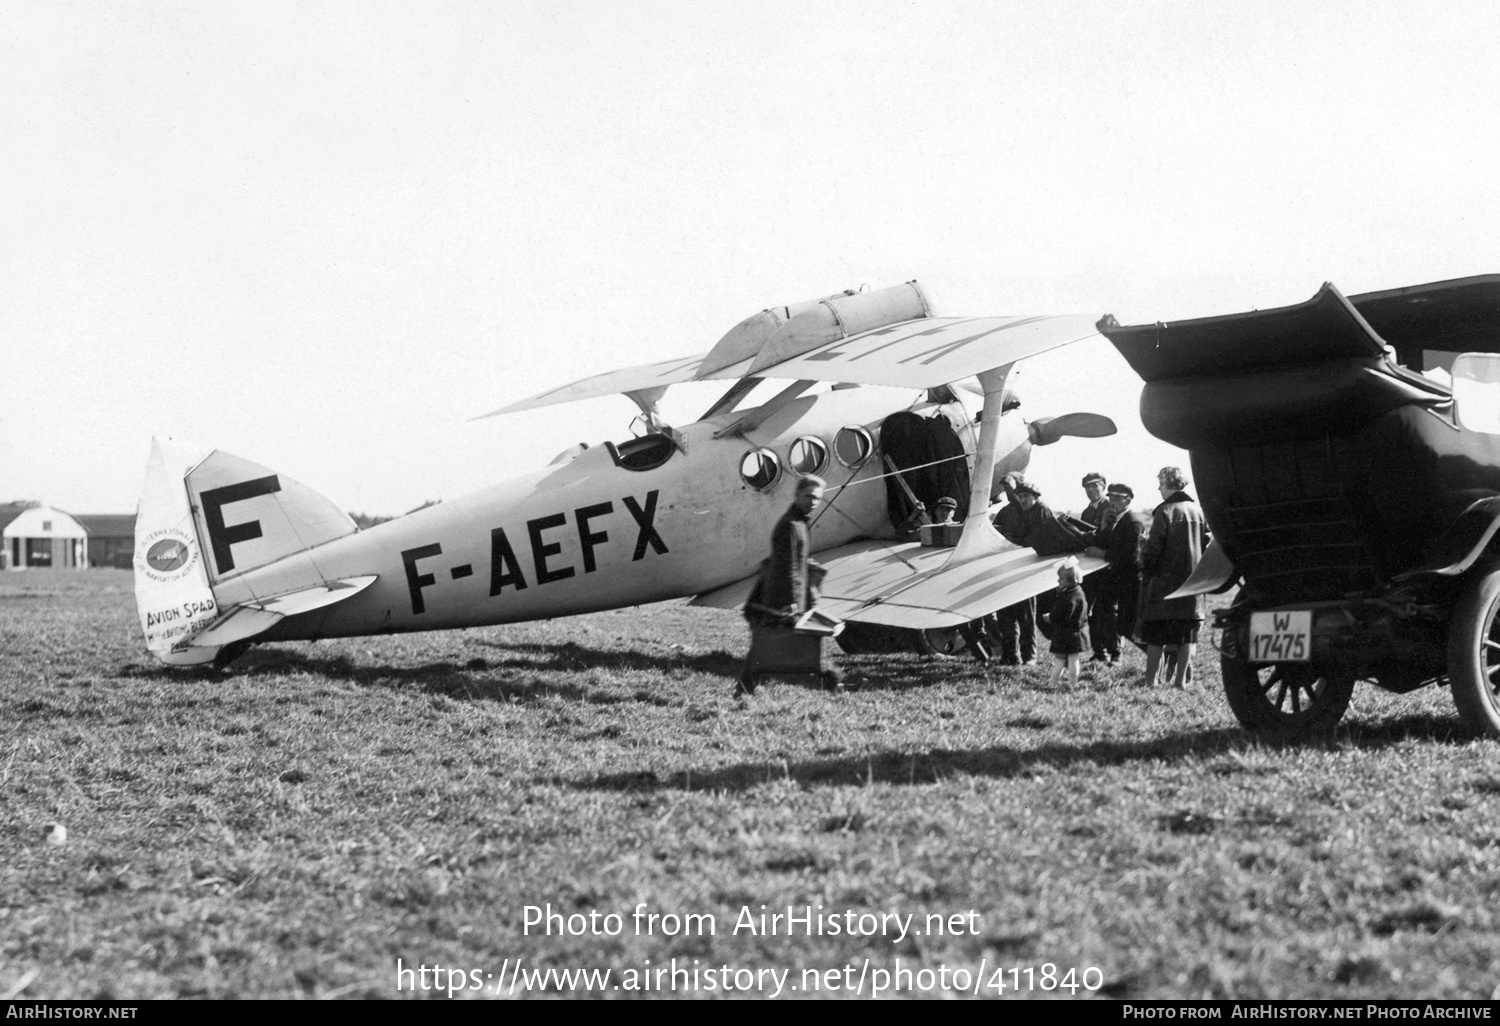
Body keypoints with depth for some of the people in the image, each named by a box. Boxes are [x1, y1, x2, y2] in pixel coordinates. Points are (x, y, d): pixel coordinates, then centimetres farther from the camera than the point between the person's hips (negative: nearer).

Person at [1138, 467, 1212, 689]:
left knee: (1156, 636, 1)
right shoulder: (1199, 511, 5)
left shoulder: (1165, 512, -11)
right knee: (1187, 636, 9)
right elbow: (1209, 544, 6)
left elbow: (1153, 548, -13)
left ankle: (1150, 680, 0)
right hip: (1193, 583, 5)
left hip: (1164, 582, -5)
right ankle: (1180, 679, 10)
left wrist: (1145, 570, 1)